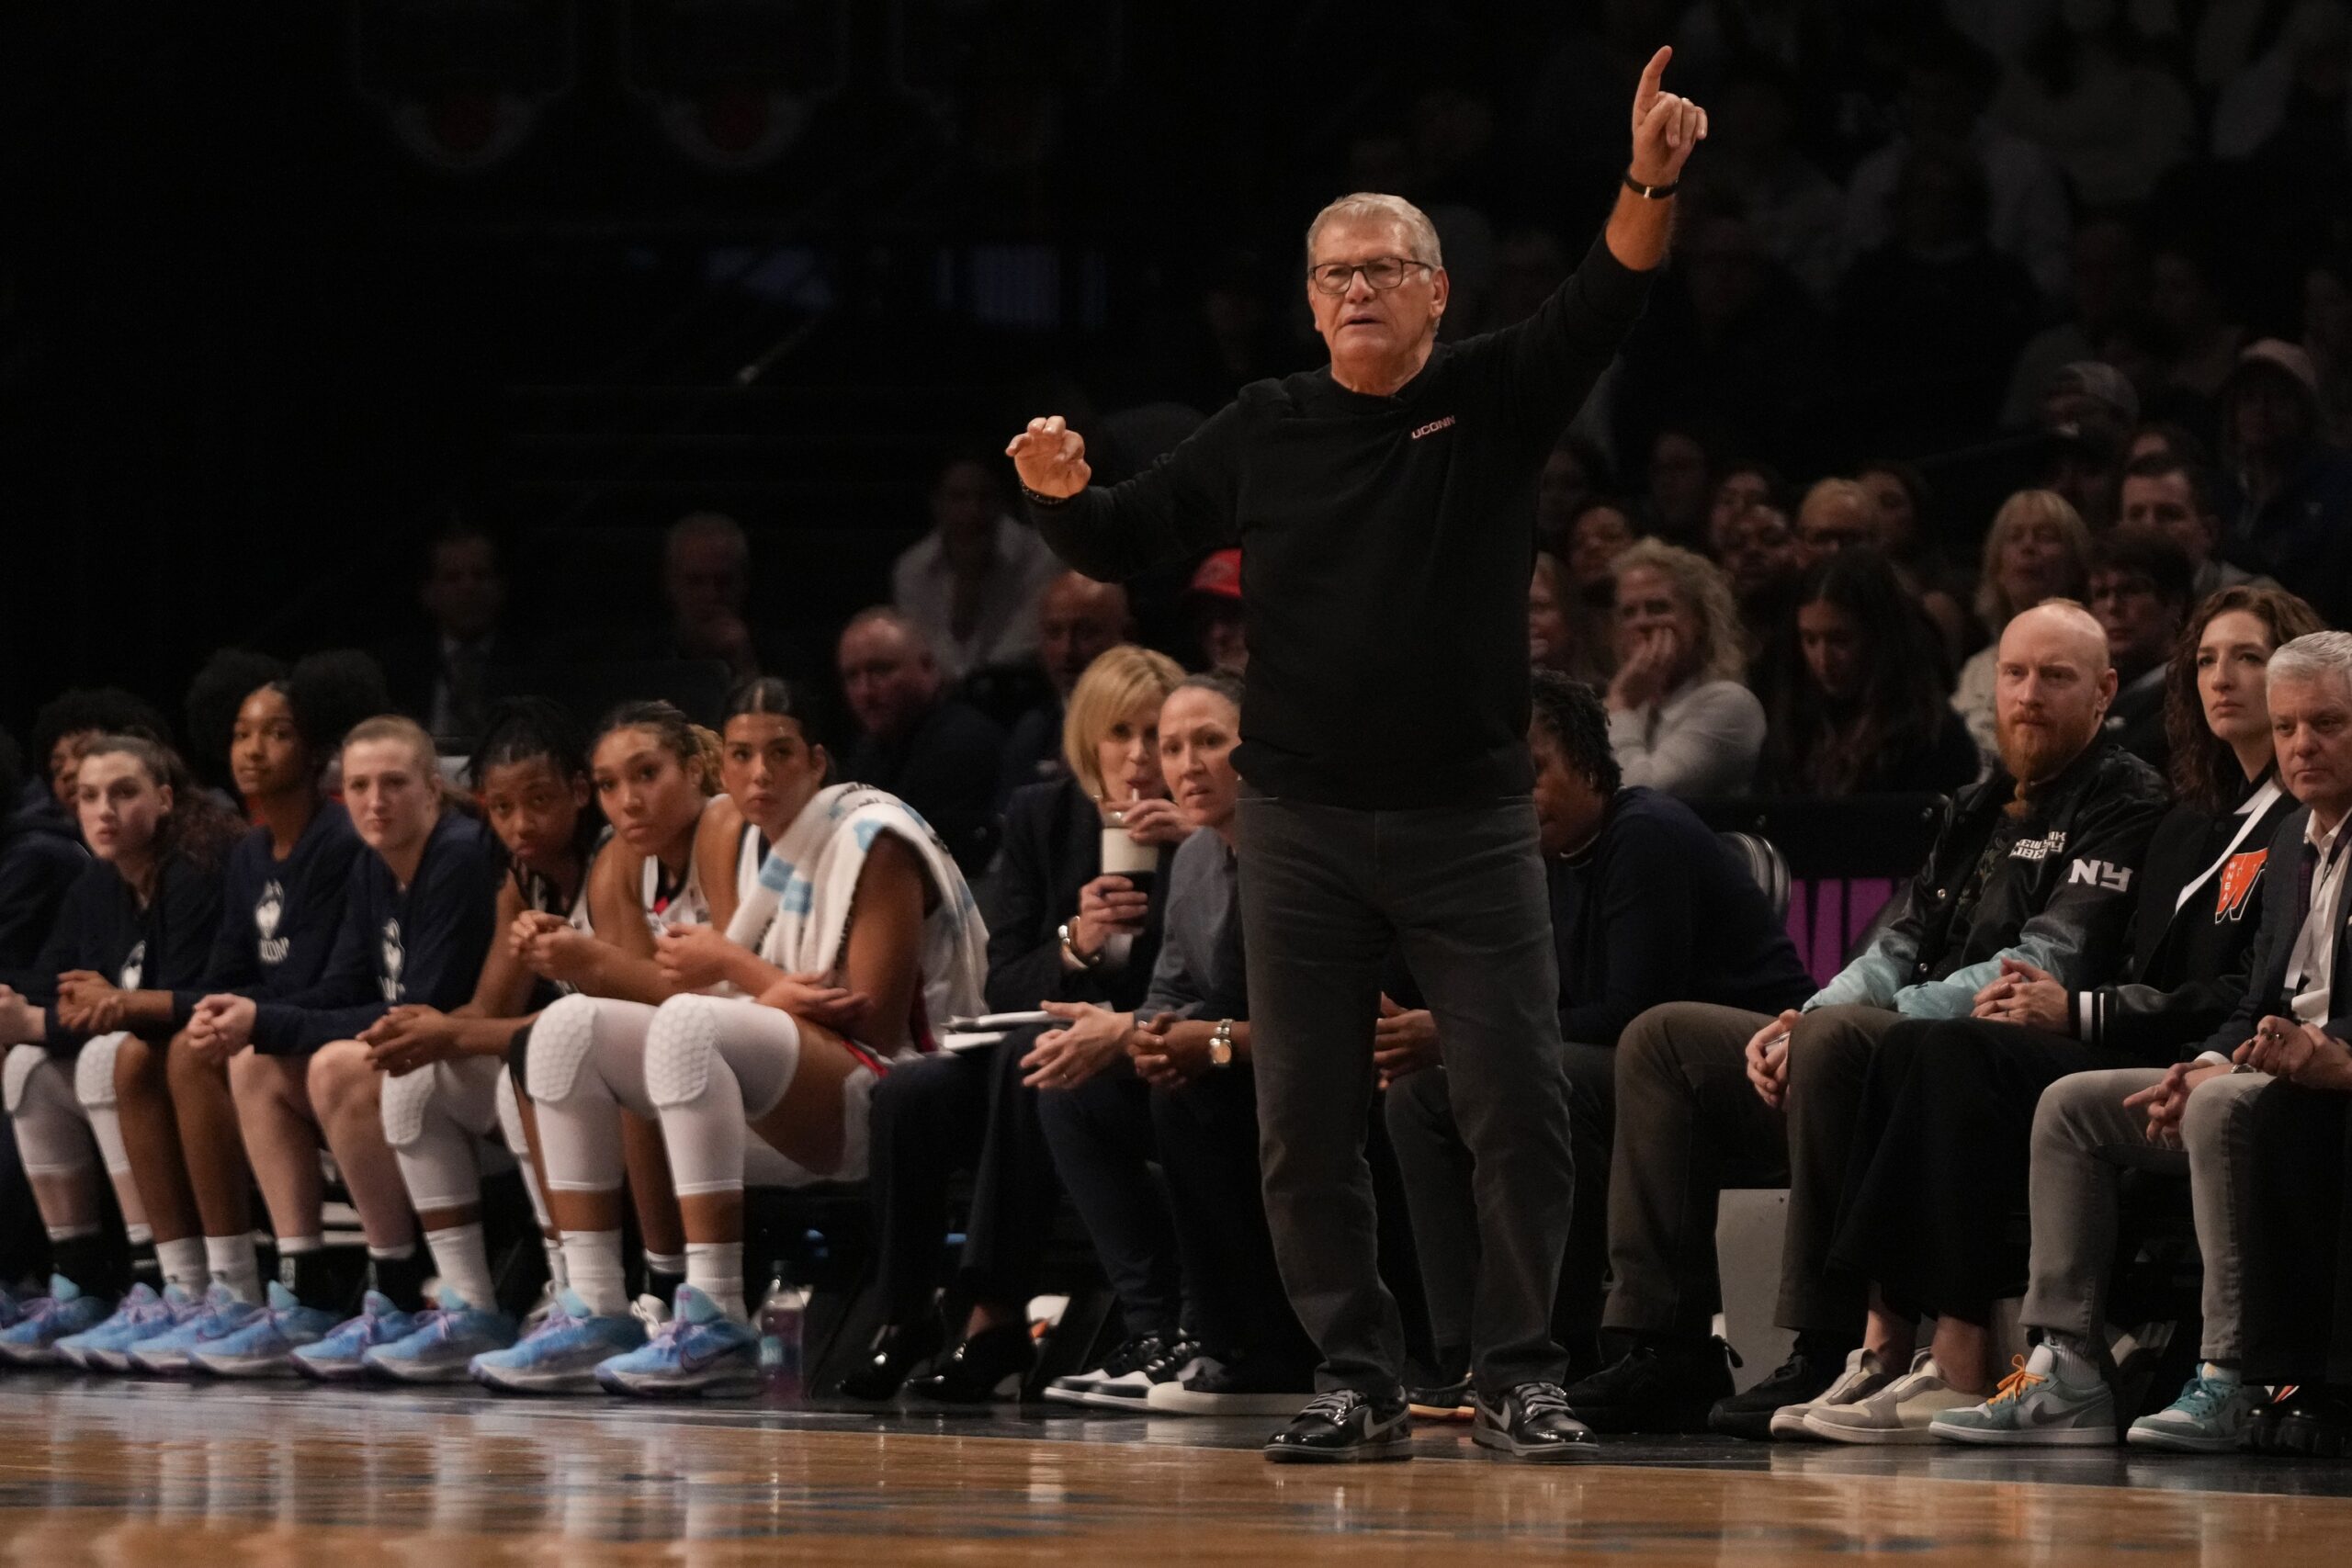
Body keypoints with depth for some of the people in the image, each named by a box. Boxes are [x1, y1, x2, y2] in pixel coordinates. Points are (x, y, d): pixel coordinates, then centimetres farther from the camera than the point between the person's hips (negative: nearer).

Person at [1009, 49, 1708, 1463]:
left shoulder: (1494, 401, 2)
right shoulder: (1266, 433, 7)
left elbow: (1602, 308, -13)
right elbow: (1126, 543, 12)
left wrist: (1649, 185, -31)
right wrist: (1064, 493, -10)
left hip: (1470, 822, -2)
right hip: (1307, 827, 2)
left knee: (1522, 1101, -5)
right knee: (1309, 1122, 1)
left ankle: (1524, 1377, 4)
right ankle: (1360, 1383, 11)